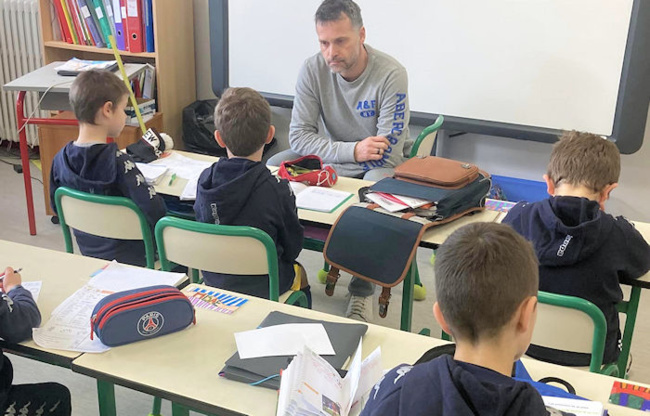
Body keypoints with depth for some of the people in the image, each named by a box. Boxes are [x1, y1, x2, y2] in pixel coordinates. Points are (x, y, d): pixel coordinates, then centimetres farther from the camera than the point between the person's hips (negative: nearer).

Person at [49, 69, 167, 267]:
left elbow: (56, 206, 7)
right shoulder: (118, 162, -28)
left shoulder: (61, 159, -9)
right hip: (130, 259, -6)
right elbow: (155, 211, -32)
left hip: (88, 254, 7)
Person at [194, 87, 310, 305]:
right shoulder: (277, 190, -25)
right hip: (263, 285, -4)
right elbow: (293, 247, -11)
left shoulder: (205, 179, -14)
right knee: (299, 273, 30)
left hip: (212, 279, 4)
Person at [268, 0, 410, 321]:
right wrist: (352, 150, -29)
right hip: (329, 160, 4)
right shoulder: (313, 70, -12)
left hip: (378, 166, -4)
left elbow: (388, 153, -22)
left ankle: (362, 293, -15)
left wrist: (330, 165, -22)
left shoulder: (391, 74, -21)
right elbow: (298, 135, -15)